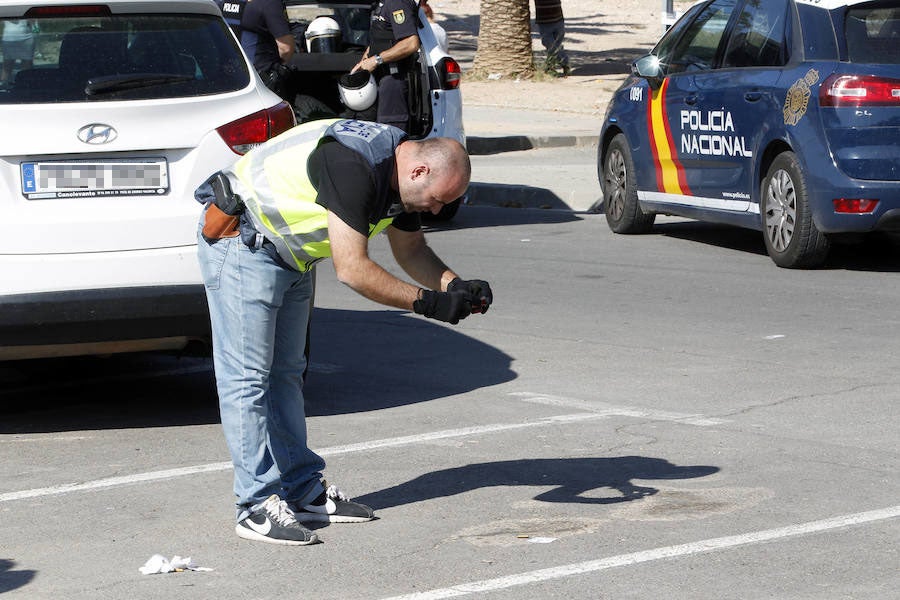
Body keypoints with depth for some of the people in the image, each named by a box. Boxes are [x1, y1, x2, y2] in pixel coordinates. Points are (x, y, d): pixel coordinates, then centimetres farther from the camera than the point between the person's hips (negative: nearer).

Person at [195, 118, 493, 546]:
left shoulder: (398, 171, -1)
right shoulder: (354, 166, -30)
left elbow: (411, 250, 12)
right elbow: (352, 269, -31)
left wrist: (456, 286, -5)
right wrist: (426, 302, -26)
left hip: (290, 253, 10)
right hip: (241, 240, -10)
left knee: (285, 374, 13)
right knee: (247, 378, -9)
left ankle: (303, 491, 19)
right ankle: (258, 506, -7)